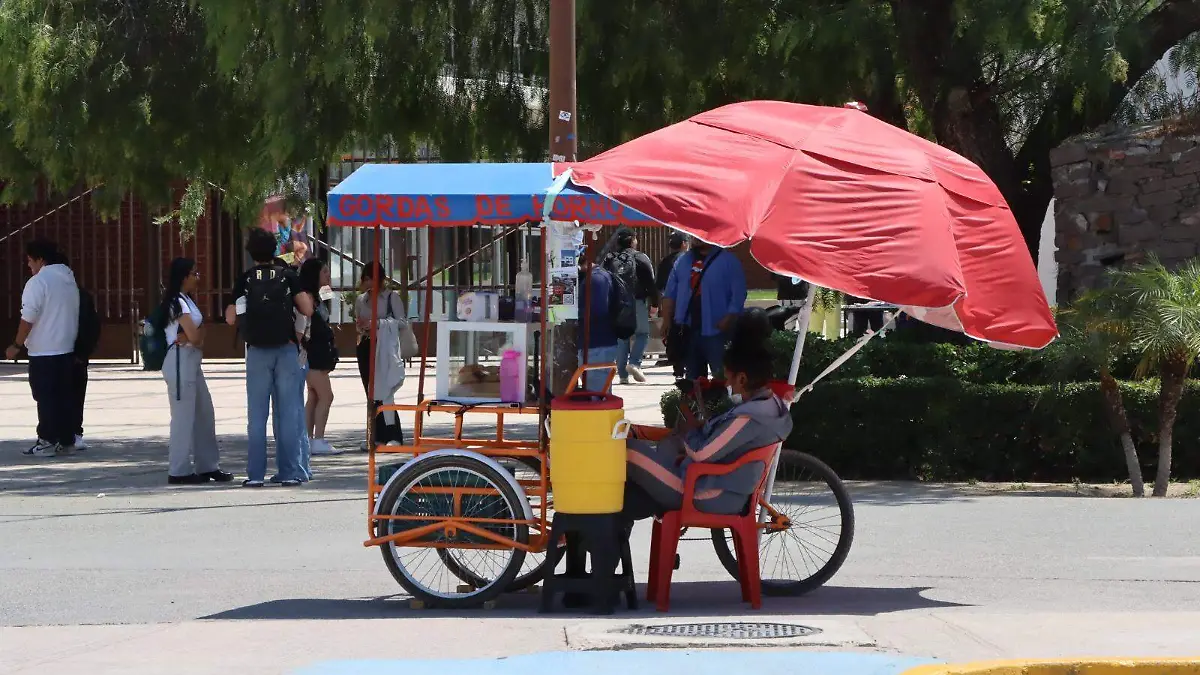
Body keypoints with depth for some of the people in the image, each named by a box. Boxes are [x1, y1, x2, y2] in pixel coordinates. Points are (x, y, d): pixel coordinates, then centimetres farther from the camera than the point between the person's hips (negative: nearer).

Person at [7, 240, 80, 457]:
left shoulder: (38, 282, -14)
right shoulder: (69, 280, 12)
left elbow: (28, 318, -16)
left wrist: (17, 345, -8)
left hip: (43, 351, -8)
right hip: (67, 349, 8)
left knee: (46, 397, -3)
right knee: (64, 396, 10)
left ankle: (48, 441, -3)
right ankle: (66, 440, 13)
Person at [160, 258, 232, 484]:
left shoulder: (187, 301, 18)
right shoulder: (178, 302, -12)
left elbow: (196, 338, 11)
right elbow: (195, 336, -17)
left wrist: (193, 336, -11)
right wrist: (200, 331, 5)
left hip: (192, 361, 10)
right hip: (180, 361, -10)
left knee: (204, 414, 12)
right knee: (184, 415, -7)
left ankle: (207, 466, 18)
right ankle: (179, 471, -3)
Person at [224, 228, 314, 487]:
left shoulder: (244, 280, 0)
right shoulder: (288, 276, 0)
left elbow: (231, 318, 0)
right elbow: (307, 310, -4)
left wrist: (231, 306, 21)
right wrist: (300, 297, 16)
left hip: (257, 351, 0)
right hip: (286, 349, 0)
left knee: (257, 415, 3)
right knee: (288, 413, 3)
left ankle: (255, 473, 1)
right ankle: (289, 471, 1)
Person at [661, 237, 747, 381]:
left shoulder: (728, 261, -2)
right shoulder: (683, 261, 14)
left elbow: (738, 296, -8)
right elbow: (670, 294, 14)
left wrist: (727, 322, -17)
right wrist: (667, 320, 4)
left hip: (716, 332, -5)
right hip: (687, 330, 5)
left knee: (722, 379, -8)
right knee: (693, 379, 11)